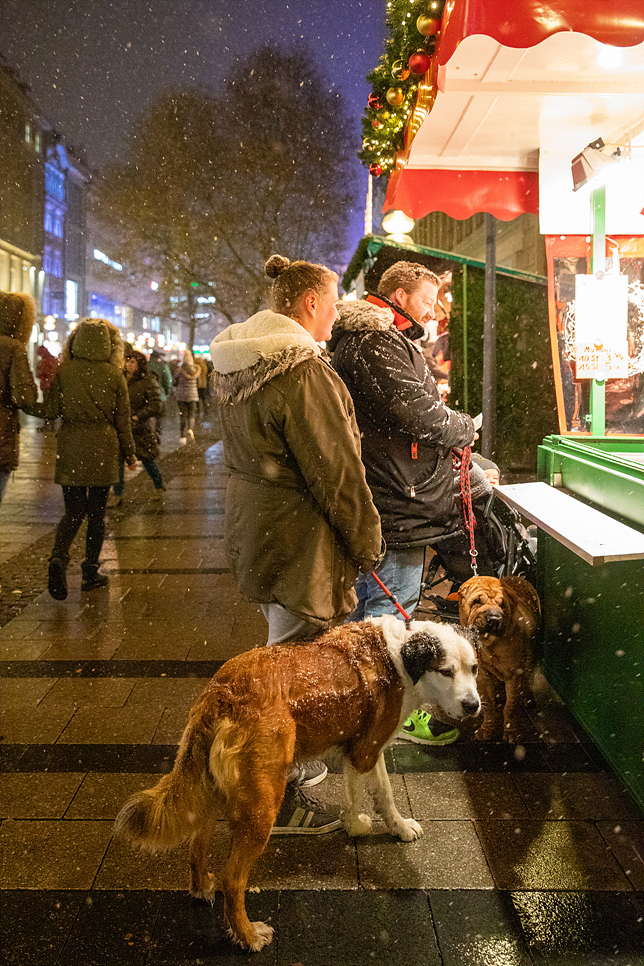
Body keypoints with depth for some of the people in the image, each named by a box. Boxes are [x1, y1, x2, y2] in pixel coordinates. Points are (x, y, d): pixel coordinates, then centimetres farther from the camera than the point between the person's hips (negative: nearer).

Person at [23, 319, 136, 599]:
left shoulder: (63, 372, -2)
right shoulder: (114, 375, -2)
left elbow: (51, 410, -3)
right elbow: (123, 419, 2)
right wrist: (129, 452, 12)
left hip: (70, 448, 1)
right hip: (103, 449, -1)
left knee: (73, 510, 9)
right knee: (96, 512, 10)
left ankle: (59, 556, -15)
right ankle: (91, 572, 15)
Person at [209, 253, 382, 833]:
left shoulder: (236, 362, 9)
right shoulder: (302, 371, -22)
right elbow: (335, 471, -20)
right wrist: (367, 541, -9)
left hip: (254, 523, 10)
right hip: (299, 536, -10)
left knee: (284, 645, 23)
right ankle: (277, 799, 14)